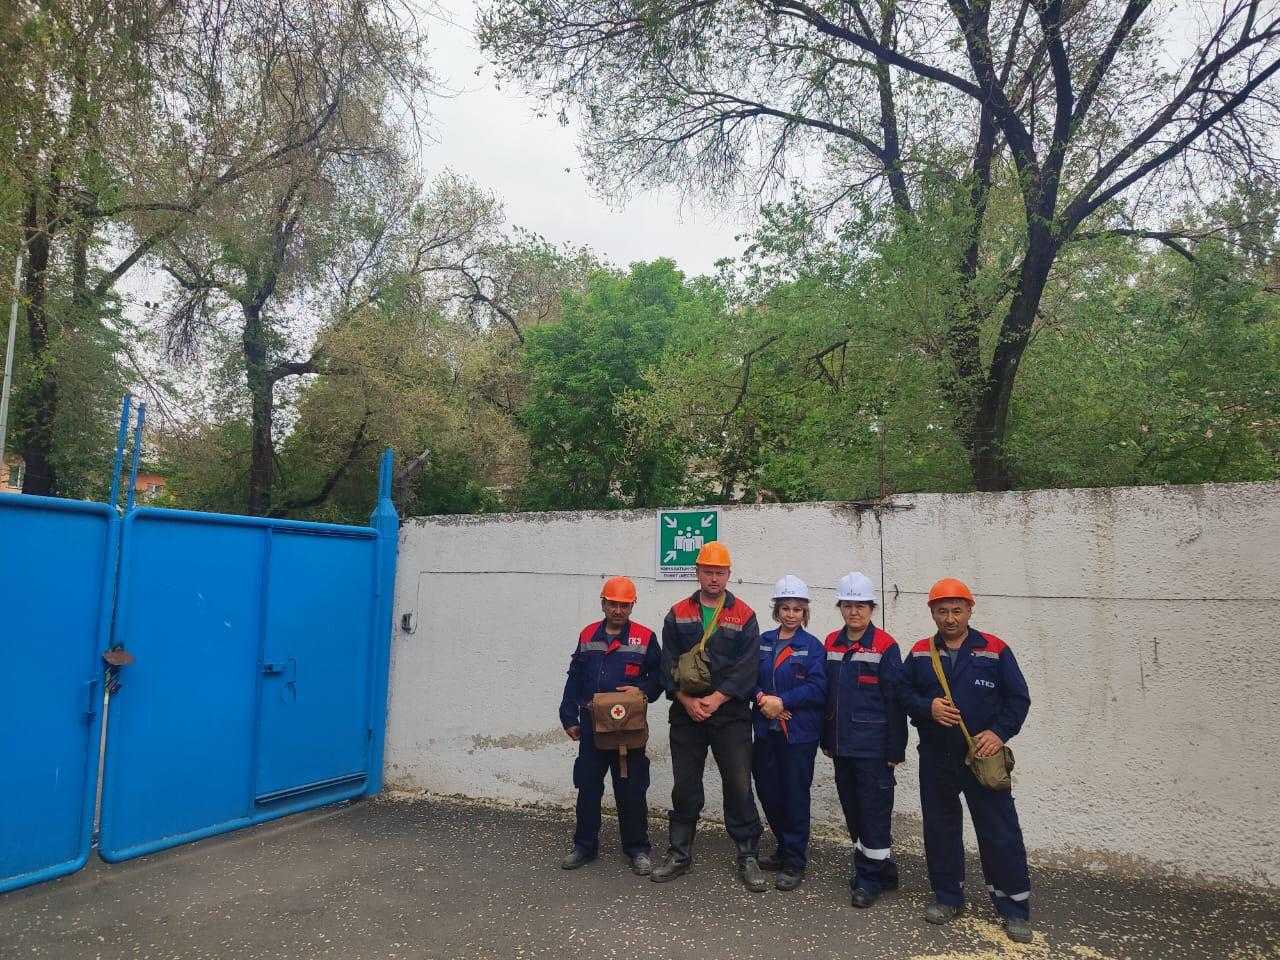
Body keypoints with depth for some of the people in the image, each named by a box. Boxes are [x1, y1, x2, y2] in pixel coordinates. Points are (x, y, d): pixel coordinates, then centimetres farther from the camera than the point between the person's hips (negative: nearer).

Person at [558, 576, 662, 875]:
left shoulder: (645, 637, -3)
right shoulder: (587, 636, 6)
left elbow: (659, 676, 2)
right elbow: (574, 680, 9)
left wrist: (643, 690, -17)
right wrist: (569, 718, 6)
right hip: (591, 724, 3)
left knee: (631, 789, 5)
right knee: (587, 786, 11)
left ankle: (637, 849, 19)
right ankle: (585, 845, 25)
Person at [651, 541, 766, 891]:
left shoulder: (744, 616, 0)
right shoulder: (678, 615, 6)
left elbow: (746, 667, -7)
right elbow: (668, 662, 1)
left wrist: (715, 699, -15)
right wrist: (686, 700, -11)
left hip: (731, 715, -2)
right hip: (686, 714, 2)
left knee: (739, 786, -1)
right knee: (685, 787, 10)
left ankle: (748, 857, 14)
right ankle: (679, 854, 24)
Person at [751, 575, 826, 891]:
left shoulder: (812, 646, -5)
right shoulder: (764, 642, 8)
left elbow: (816, 688, -13)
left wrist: (781, 702, -18)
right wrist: (761, 698, -12)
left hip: (799, 732, -4)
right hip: (766, 729, 5)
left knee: (795, 796, 2)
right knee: (767, 791, 11)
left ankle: (795, 863, 16)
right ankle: (784, 849, 32)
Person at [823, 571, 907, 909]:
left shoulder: (885, 646, -10)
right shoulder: (832, 643, 8)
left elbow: (895, 701, -9)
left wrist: (895, 750, -10)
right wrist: (827, 739, 13)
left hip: (872, 747, -6)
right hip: (842, 745, 6)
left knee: (874, 811, 2)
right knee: (852, 809, 14)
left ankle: (871, 877, 16)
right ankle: (878, 869, 31)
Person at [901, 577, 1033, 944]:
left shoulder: (995, 650, -3)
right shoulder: (920, 653, 5)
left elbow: (1018, 698, -3)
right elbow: (904, 693, 6)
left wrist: (999, 732, -15)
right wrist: (927, 707, -14)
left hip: (983, 757, -3)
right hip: (935, 758, 3)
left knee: (1000, 832, 1)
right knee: (939, 828, 12)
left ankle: (1014, 908, 16)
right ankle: (948, 897, 28)